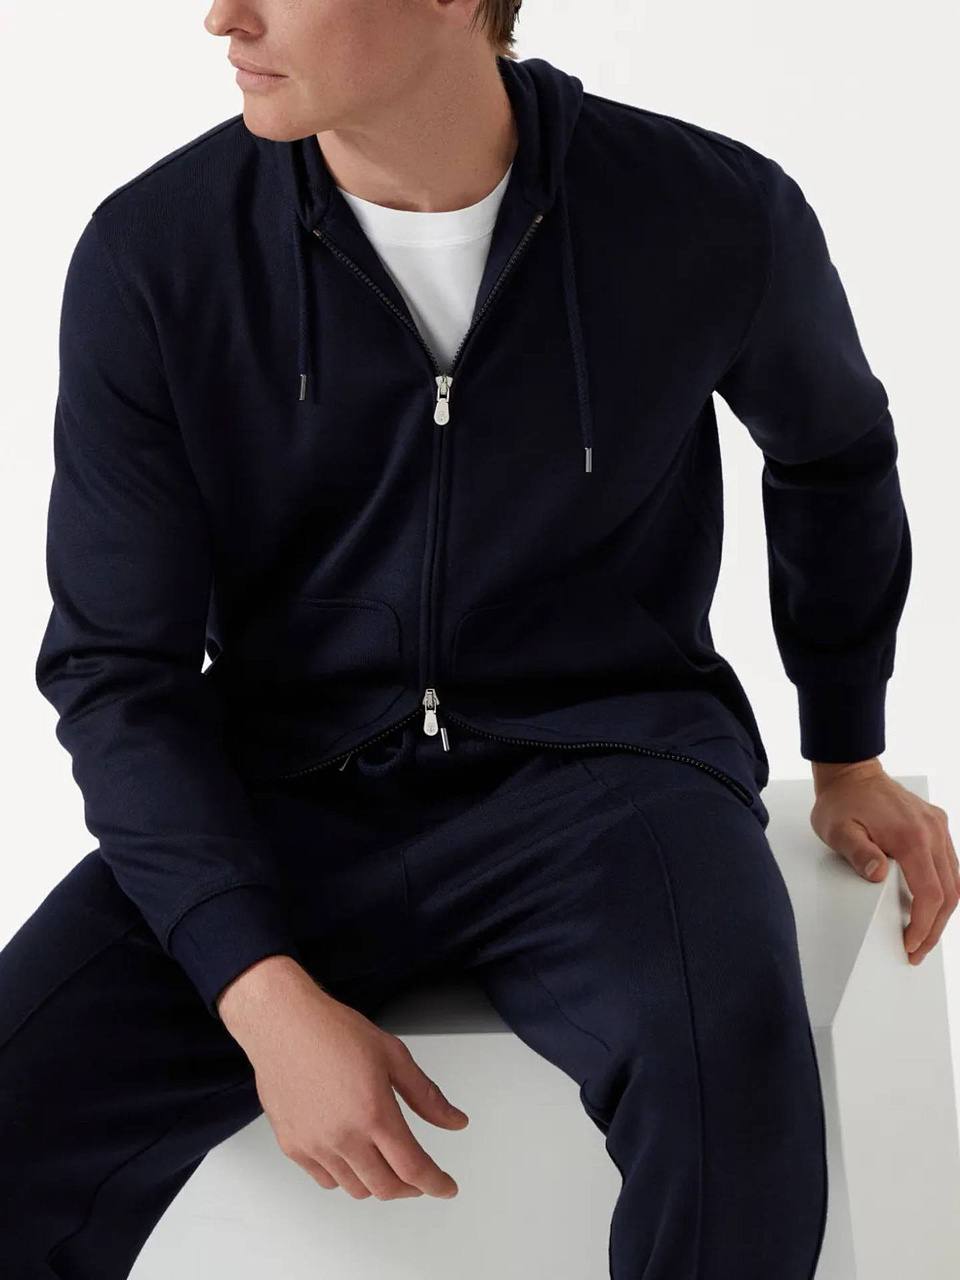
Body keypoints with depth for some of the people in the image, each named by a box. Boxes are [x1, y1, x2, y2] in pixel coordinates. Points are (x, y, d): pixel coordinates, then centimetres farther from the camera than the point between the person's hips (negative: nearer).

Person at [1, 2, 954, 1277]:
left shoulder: (721, 219, -7)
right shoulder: (152, 253, -8)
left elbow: (834, 455, 17)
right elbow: (117, 668, -5)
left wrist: (848, 760, 23)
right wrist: (264, 995, -18)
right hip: (291, 794, 1)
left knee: (729, 1098, -35)